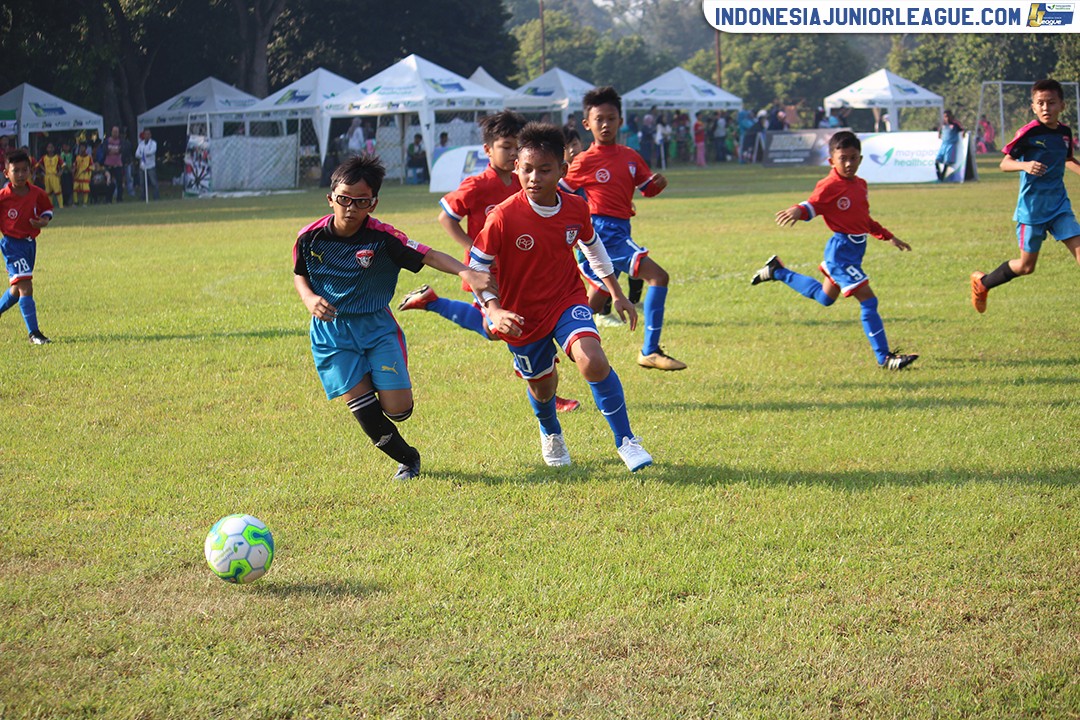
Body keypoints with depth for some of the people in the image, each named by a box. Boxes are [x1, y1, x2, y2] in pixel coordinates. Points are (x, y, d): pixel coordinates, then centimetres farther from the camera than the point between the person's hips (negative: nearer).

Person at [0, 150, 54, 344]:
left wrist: (45, 220, -5)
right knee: (25, 287, -15)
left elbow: (47, 208, 14)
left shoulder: (37, 193, -2)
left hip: (30, 243, 6)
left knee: (17, 289, 17)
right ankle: (34, 333, -14)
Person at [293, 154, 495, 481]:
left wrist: (466, 272, -38)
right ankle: (407, 459, 17)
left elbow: (429, 256, -20)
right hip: (331, 332, 1)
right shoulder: (311, 237, -8)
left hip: (377, 326, -1)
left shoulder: (382, 238, -15)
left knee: (398, 409, -8)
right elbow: (299, 273, 11)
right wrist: (310, 299, -10)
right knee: (366, 412, -10)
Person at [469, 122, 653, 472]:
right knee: (542, 386, 18)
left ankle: (625, 440, -11)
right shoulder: (503, 217, -21)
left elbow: (593, 247, 12)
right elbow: (476, 269, -13)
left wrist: (617, 293, 15)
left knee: (593, 361, -26)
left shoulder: (576, 208, -9)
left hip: (567, 301, 1)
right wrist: (495, 311, -26)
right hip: (522, 315, -1)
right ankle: (550, 433, 55)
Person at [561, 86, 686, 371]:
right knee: (658, 276, -20)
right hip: (599, 230, -7)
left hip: (620, 232, 8)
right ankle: (650, 351, -20)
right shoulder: (585, 161, -5)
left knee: (593, 305, 14)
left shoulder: (630, 157, 12)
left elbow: (648, 188, 18)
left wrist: (659, 182, -3)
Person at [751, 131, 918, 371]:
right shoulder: (830, 186, -15)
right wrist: (797, 211, -46)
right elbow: (812, 206, -24)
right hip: (841, 250, -9)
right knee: (868, 301, -13)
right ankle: (884, 357, -7)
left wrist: (888, 237, 23)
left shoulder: (860, 184, 11)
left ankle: (778, 272, 40)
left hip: (856, 249, 9)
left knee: (824, 297, 27)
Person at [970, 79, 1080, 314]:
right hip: (1032, 208, -5)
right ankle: (982, 282, 30)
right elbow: (1004, 163, -14)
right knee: (1026, 266, 5)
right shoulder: (1028, 133, -14)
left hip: (1059, 205, 5)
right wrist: (1025, 165, -32)